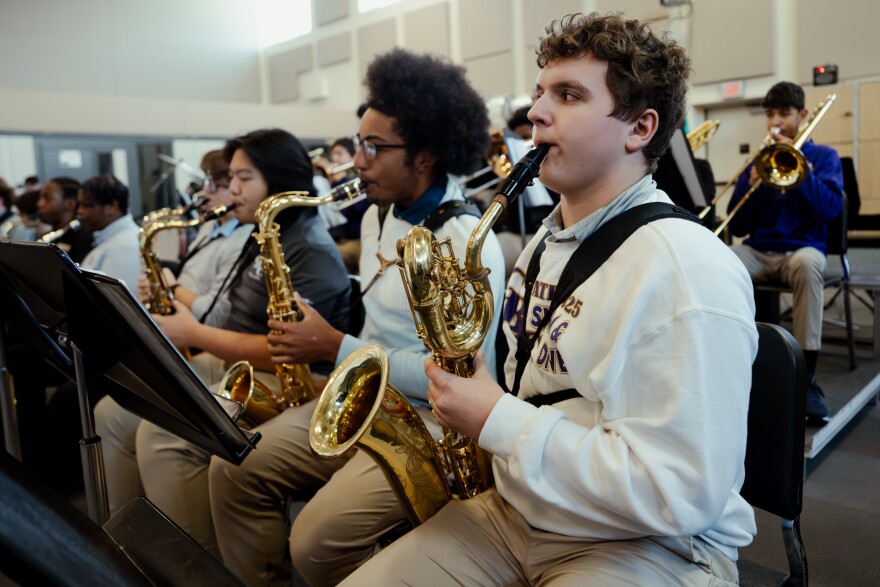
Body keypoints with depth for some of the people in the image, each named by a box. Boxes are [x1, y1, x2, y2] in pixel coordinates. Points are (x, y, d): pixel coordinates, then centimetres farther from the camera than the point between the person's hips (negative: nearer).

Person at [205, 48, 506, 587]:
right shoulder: (378, 217, 10)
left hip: (430, 422, -8)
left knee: (318, 540, -23)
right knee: (233, 468, -4)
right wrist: (315, 334, 5)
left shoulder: (467, 242, -18)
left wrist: (338, 347, -18)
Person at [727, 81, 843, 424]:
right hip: (759, 251, 2)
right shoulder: (758, 161, 13)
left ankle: (806, 376, -33)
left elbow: (831, 209, -9)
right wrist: (751, 184, -10)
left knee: (807, 264, -39)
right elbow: (737, 227, 7)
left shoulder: (823, 156, 9)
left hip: (802, 248, -2)